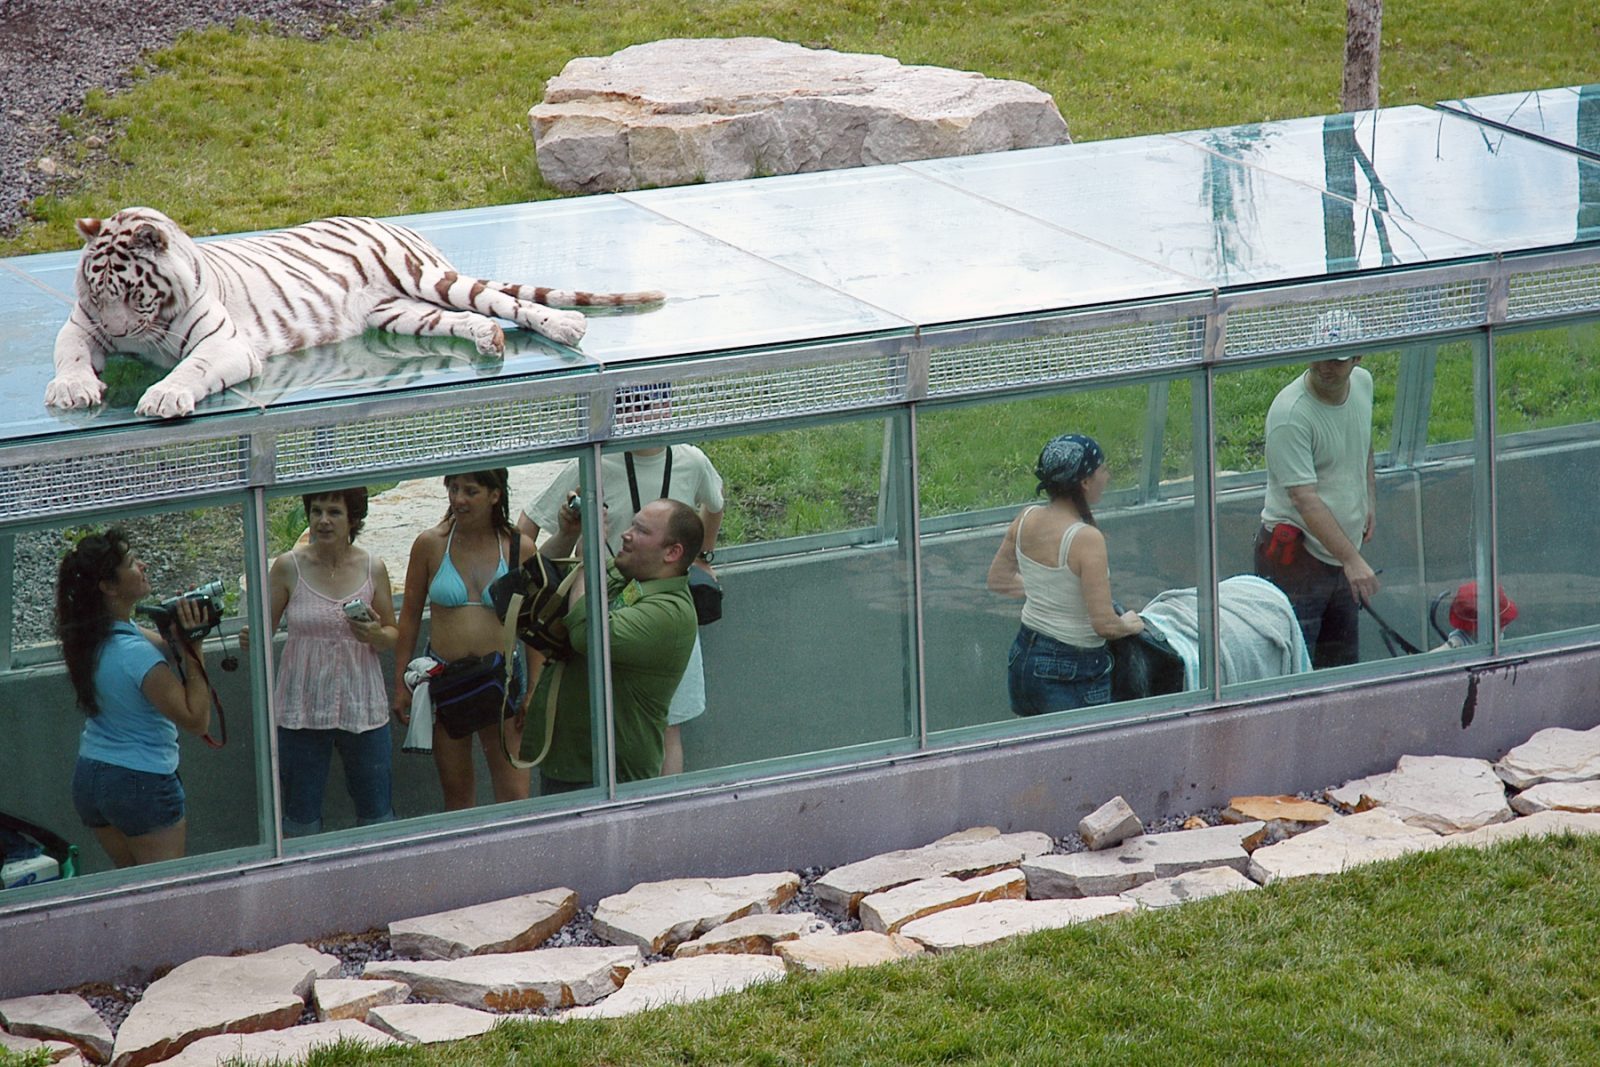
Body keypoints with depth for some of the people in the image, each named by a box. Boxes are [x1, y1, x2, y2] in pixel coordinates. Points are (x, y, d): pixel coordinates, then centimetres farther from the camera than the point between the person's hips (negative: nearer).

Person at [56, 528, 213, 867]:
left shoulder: (88, 637, 0)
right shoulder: (136, 654, -25)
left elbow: (163, 647, 10)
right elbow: (196, 720, -21)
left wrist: (181, 638, -11)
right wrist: (192, 650, -19)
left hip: (88, 777, 8)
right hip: (142, 783, -8)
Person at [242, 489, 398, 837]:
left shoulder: (372, 569, 0)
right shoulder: (289, 567, -5)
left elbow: (393, 635, 8)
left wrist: (375, 635, -15)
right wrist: (250, 639, -22)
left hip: (362, 707, 1)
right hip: (302, 710, -1)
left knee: (377, 814, 8)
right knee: (300, 814, 6)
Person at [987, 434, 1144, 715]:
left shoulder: (1026, 520, -1)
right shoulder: (1086, 539, -23)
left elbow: (998, 580, 16)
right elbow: (1105, 625, -22)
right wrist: (1130, 625, -1)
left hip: (1023, 658, 8)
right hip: (1071, 672, -8)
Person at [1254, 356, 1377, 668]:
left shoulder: (1363, 382, 3)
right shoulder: (1290, 414, -23)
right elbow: (1305, 498, -27)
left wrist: (1370, 501, 18)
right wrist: (1352, 560, -31)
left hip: (1342, 557, 8)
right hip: (1295, 558, -8)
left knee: (1342, 668, 14)